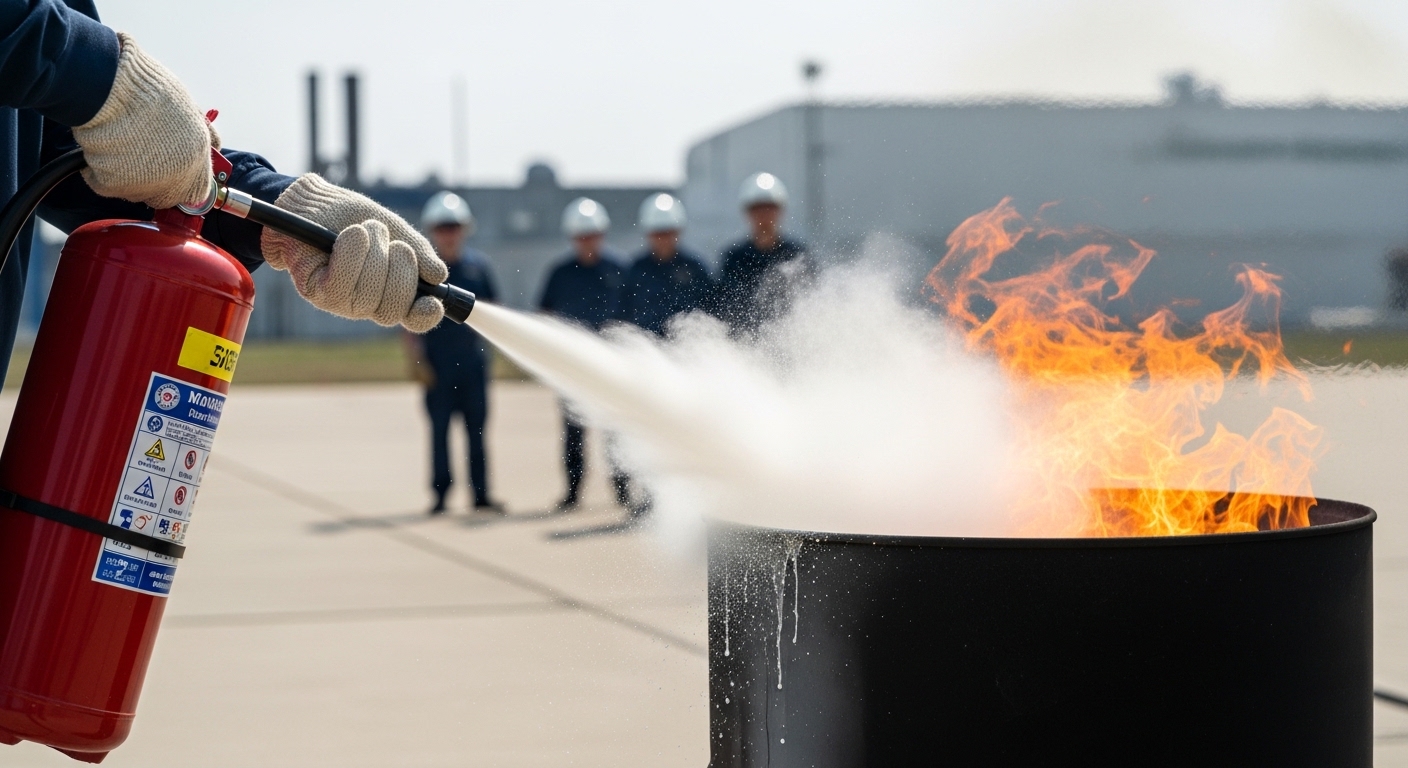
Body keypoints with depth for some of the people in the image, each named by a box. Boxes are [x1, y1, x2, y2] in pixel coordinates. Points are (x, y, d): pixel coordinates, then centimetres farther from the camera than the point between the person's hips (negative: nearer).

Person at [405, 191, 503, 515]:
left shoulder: (478, 264, 6)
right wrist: (417, 360, -7)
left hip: (473, 359, 2)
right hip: (436, 363, -2)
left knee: (477, 428, 5)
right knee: (439, 428, 2)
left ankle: (481, 494, 10)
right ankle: (440, 494, 7)